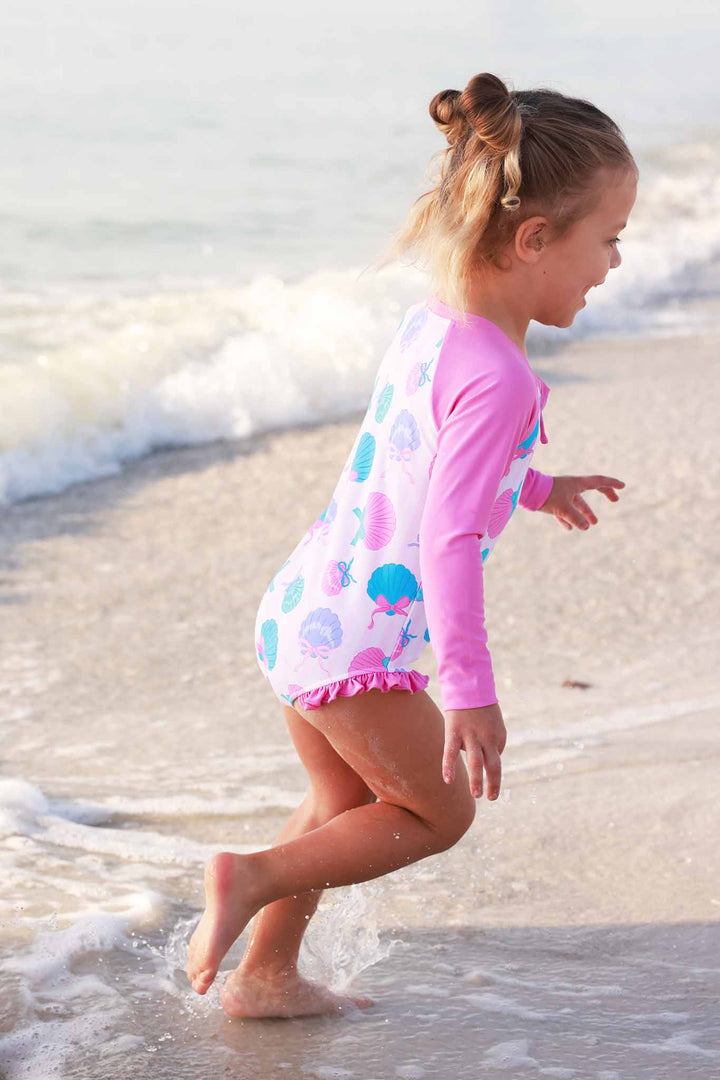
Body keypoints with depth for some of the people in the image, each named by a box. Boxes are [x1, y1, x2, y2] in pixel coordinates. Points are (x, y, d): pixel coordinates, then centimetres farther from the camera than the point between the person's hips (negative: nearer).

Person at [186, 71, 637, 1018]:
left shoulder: (430, 323, 6)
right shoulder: (497, 378, -23)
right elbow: (448, 538, -28)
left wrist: (537, 488, 34)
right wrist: (471, 690, -27)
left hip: (299, 606, 9)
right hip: (360, 637, -9)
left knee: (344, 804, 25)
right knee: (439, 811, 10)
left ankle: (264, 977, 34)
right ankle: (252, 877, 3)